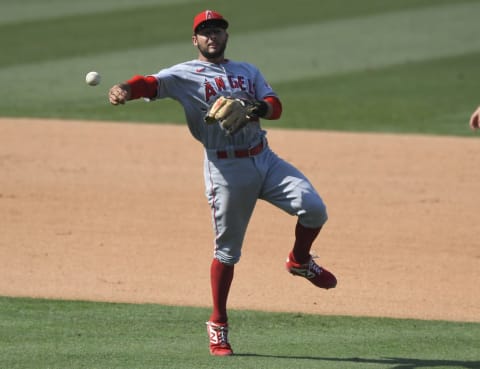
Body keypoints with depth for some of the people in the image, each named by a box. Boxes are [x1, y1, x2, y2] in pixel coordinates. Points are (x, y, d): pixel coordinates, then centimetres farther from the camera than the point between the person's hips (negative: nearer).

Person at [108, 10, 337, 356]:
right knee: (227, 250, 1)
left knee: (313, 208, -12)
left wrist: (258, 110, -20)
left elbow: (275, 106, 4)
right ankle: (218, 325, 14)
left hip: (264, 158, 4)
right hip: (226, 168, -4)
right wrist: (124, 90, -40)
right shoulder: (184, 75, 1)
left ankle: (300, 261, 18)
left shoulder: (248, 71, 16)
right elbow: (151, 83, -17)